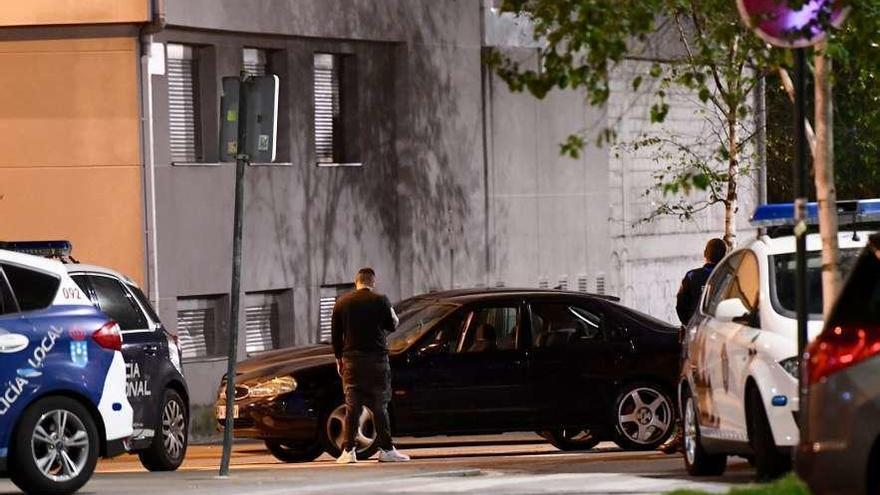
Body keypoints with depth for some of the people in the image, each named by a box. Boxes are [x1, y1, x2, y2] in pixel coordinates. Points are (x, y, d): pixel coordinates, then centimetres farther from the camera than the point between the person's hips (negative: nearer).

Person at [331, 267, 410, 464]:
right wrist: (394, 318, 25)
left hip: (351, 360, 2)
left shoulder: (342, 303, 5)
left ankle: (348, 450, -4)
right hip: (377, 359, -2)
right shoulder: (380, 301, -4)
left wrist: (339, 359, 16)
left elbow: (335, 334, 7)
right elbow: (391, 326, 2)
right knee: (379, 406, 3)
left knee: (352, 406, 2)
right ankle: (386, 449, 3)